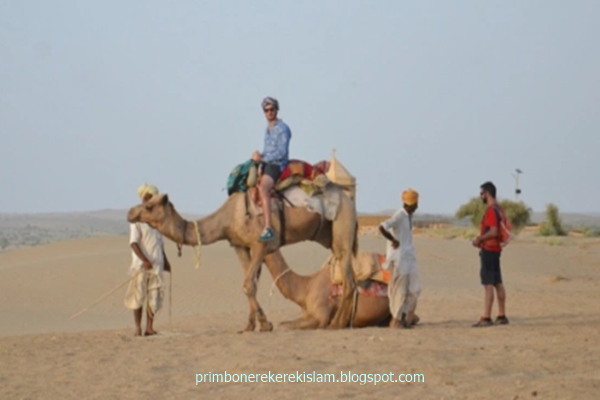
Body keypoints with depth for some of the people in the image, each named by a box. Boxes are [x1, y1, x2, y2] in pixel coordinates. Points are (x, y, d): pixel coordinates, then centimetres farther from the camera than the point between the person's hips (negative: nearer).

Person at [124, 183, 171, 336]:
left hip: (156, 264, 6)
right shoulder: (137, 219, -5)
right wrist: (144, 260, -23)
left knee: (154, 296, 1)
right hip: (141, 264, -5)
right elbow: (133, 242, -13)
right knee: (138, 295, -3)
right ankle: (138, 328, 3)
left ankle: (149, 328, 4)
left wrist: (165, 261, 20)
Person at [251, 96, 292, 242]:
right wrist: (259, 155, 4)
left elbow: (281, 153, -16)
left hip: (277, 165, -10)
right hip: (267, 164, 10)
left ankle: (268, 228, -43)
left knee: (263, 188, -34)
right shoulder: (268, 129, 19)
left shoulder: (283, 129, -8)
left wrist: (262, 158, -13)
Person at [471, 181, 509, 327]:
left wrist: (479, 239, -13)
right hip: (495, 249, 10)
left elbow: (493, 232, -25)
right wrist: (481, 239, 14)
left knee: (488, 283, -11)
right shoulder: (498, 209, 14)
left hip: (488, 250, -10)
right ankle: (502, 315, 17)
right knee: (497, 283, 13)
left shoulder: (491, 210, -17)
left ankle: (486, 318, -13)